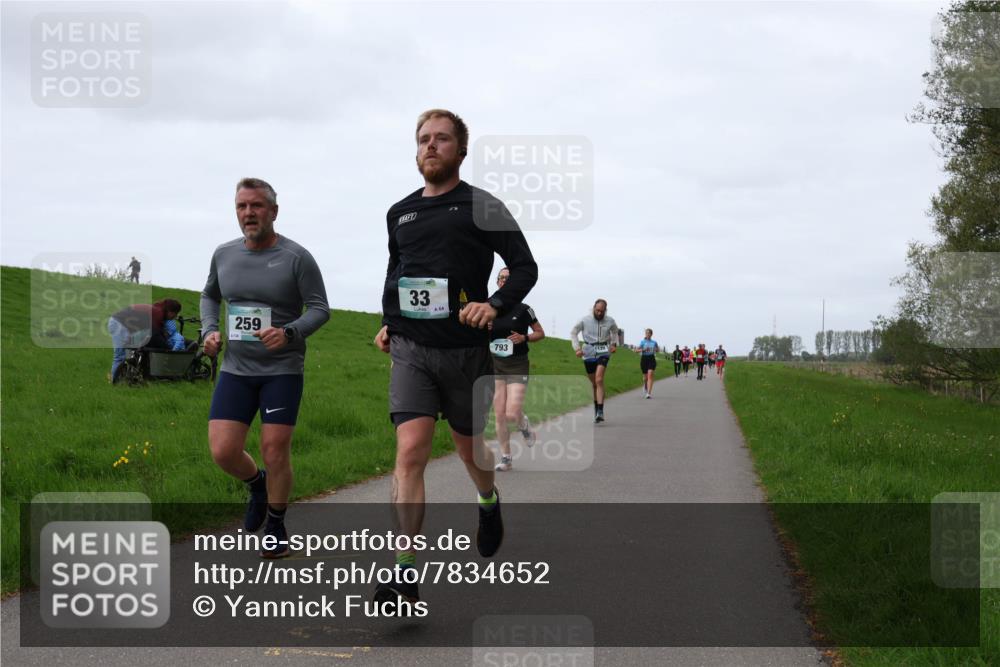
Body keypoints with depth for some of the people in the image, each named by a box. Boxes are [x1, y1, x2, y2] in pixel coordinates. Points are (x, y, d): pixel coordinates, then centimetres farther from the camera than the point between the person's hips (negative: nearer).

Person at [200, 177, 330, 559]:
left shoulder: (296, 257, -8)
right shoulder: (224, 255, 5)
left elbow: (320, 309, -7)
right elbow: (209, 296, 22)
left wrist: (289, 333, -24)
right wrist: (210, 330, 5)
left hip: (283, 370, -3)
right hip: (236, 370, 4)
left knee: (275, 450, -4)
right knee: (222, 451, -4)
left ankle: (275, 525, 19)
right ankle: (256, 484, 29)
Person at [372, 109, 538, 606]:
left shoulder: (483, 207, -2)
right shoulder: (399, 213, 11)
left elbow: (525, 267, -2)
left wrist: (495, 304, -19)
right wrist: (388, 322, 14)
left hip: (465, 350, -2)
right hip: (410, 349, 2)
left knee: (468, 446, 16)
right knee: (410, 452, -13)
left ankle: (488, 501, 51)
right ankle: (405, 575, -15)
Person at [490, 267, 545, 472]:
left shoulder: (523, 309, -4)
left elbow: (540, 333, 5)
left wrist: (524, 338, -13)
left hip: (517, 366, -3)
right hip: (495, 365, 3)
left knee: (512, 414, -14)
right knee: (499, 415, 0)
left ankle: (524, 425, 23)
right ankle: (506, 458, 13)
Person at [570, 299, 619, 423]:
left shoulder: (610, 321, -1)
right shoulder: (585, 320, -5)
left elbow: (615, 332, 22)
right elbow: (573, 333, 6)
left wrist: (613, 344, 7)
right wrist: (577, 348, -5)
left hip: (603, 352, -1)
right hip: (589, 353, 1)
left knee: (599, 380, -20)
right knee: (593, 383, 10)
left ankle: (600, 412, -25)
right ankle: (596, 408, 27)